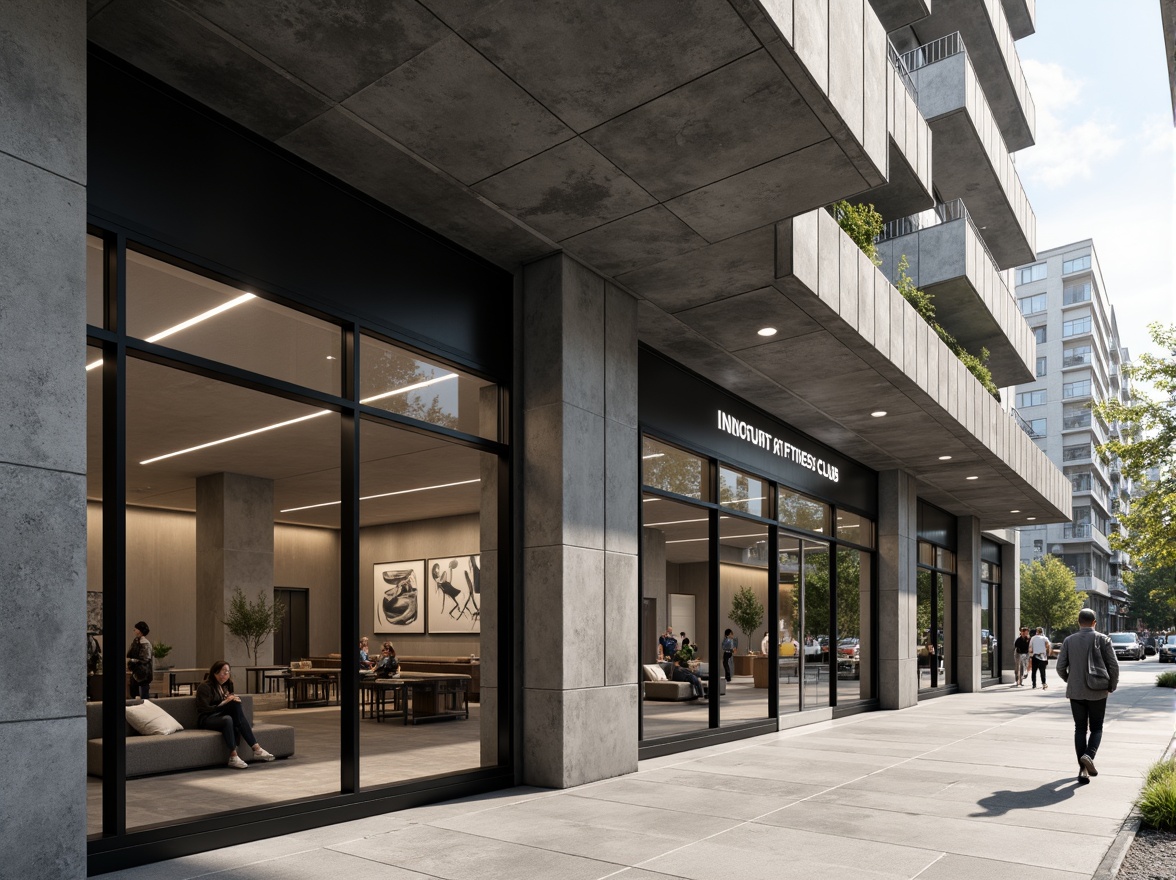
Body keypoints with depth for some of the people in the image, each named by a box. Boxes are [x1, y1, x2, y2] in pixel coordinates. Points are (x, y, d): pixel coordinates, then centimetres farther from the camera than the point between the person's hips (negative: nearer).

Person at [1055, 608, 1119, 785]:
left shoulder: (1069, 641, 0)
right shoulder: (1103, 639, -5)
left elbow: (1060, 667, -2)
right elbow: (1114, 666, -9)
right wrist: (1112, 686, 7)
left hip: (1076, 692, 1)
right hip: (1097, 692, -1)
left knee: (1080, 729, 8)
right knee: (1096, 728, 11)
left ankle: (1083, 770, 4)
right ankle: (1089, 755, -16)